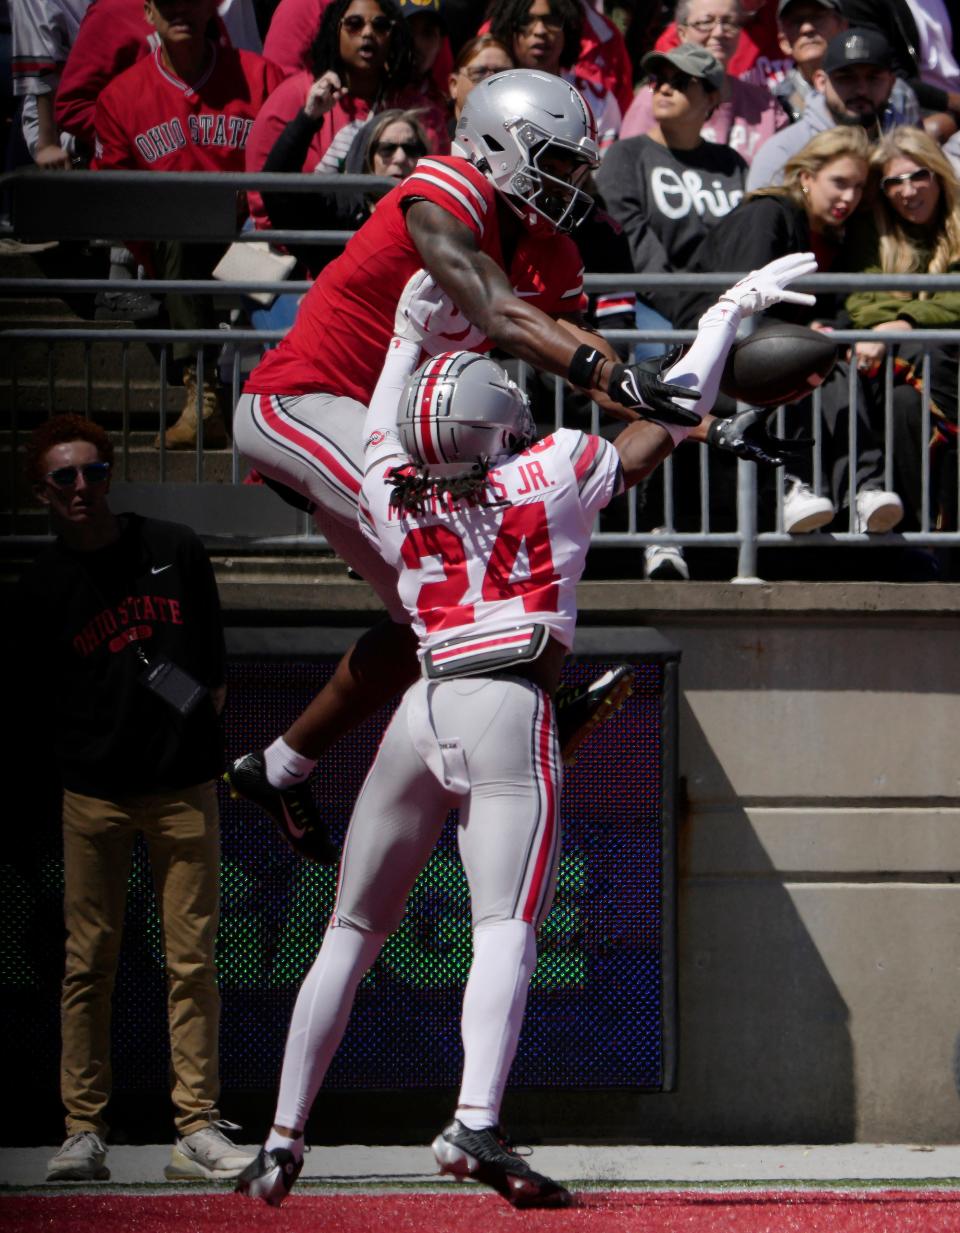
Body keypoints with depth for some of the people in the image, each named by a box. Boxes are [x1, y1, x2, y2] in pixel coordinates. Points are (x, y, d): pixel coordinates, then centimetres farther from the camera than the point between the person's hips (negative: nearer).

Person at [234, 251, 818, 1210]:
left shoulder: (392, 502, 9)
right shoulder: (548, 478, 0)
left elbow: (383, 431, 28)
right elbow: (665, 422, 9)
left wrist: (411, 336, 42)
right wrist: (727, 315, 21)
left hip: (423, 709, 4)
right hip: (511, 710, -4)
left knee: (352, 932, 13)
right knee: (506, 927, -13)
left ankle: (282, 1143, 14)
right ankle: (475, 1126, -34)